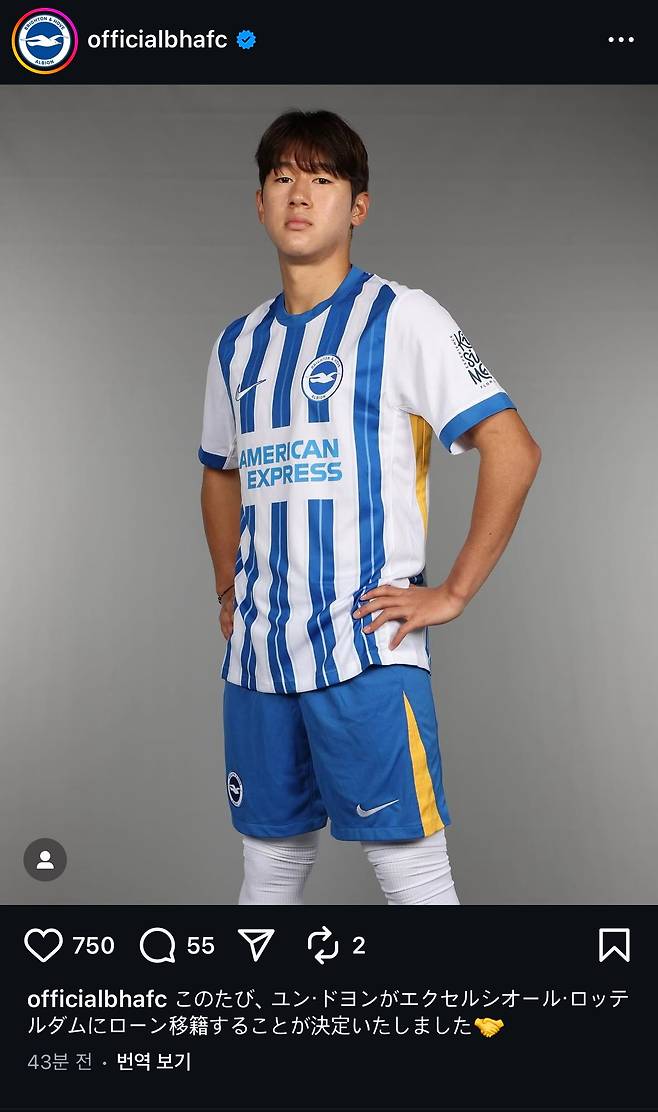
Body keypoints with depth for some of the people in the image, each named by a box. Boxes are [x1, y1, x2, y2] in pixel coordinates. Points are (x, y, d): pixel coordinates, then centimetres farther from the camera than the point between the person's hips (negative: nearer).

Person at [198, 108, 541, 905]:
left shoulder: (400, 318, -5)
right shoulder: (237, 346, 14)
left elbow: (513, 451, -10)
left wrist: (454, 593, -11)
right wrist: (228, 590, 15)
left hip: (365, 648, -6)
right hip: (256, 652, 6)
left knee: (409, 866, -1)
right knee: (270, 861, 16)